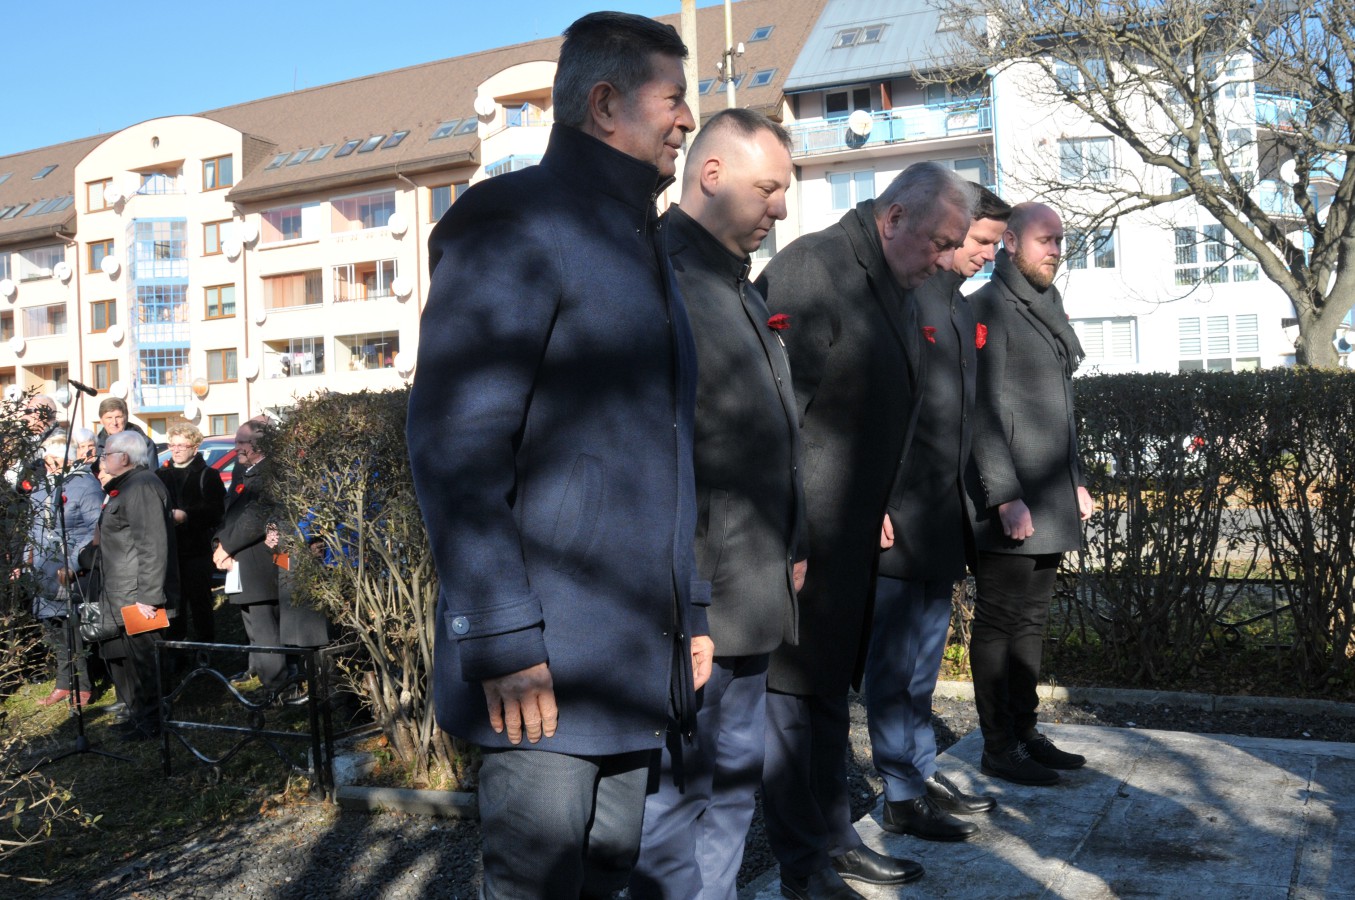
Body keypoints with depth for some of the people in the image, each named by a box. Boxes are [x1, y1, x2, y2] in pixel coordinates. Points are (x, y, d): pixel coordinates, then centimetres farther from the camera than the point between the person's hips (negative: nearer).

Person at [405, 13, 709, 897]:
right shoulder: (520, 223, -9)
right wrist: (503, 641, -20)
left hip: (638, 666, 8)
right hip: (546, 667, -8)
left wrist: (691, 610, 17)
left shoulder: (643, 244, 19)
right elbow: (455, 442, -17)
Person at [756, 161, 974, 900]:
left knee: (830, 687, 18)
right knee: (796, 692, 0)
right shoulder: (811, 268, -14)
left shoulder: (892, 288, 14)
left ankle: (834, 838, 31)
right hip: (802, 534, -9)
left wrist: (878, 511, 14)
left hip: (851, 534, 9)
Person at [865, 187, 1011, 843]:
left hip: (943, 513, 9)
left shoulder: (962, 310, 17)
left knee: (924, 656, 16)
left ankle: (925, 772, 27)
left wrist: (960, 499, 18)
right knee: (893, 658, 0)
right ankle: (902, 797, 7)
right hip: (898, 515, -9)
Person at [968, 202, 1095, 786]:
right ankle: (998, 748, 6)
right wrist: (1006, 496, -20)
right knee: (1000, 620, -2)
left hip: (1051, 498, 9)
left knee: (1031, 618, 13)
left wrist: (1075, 479, 21)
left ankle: (1025, 732, 23)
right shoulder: (989, 308, -9)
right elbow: (984, 410, -16)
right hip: (1011, 500, -9)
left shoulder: (1047, 309, 19)